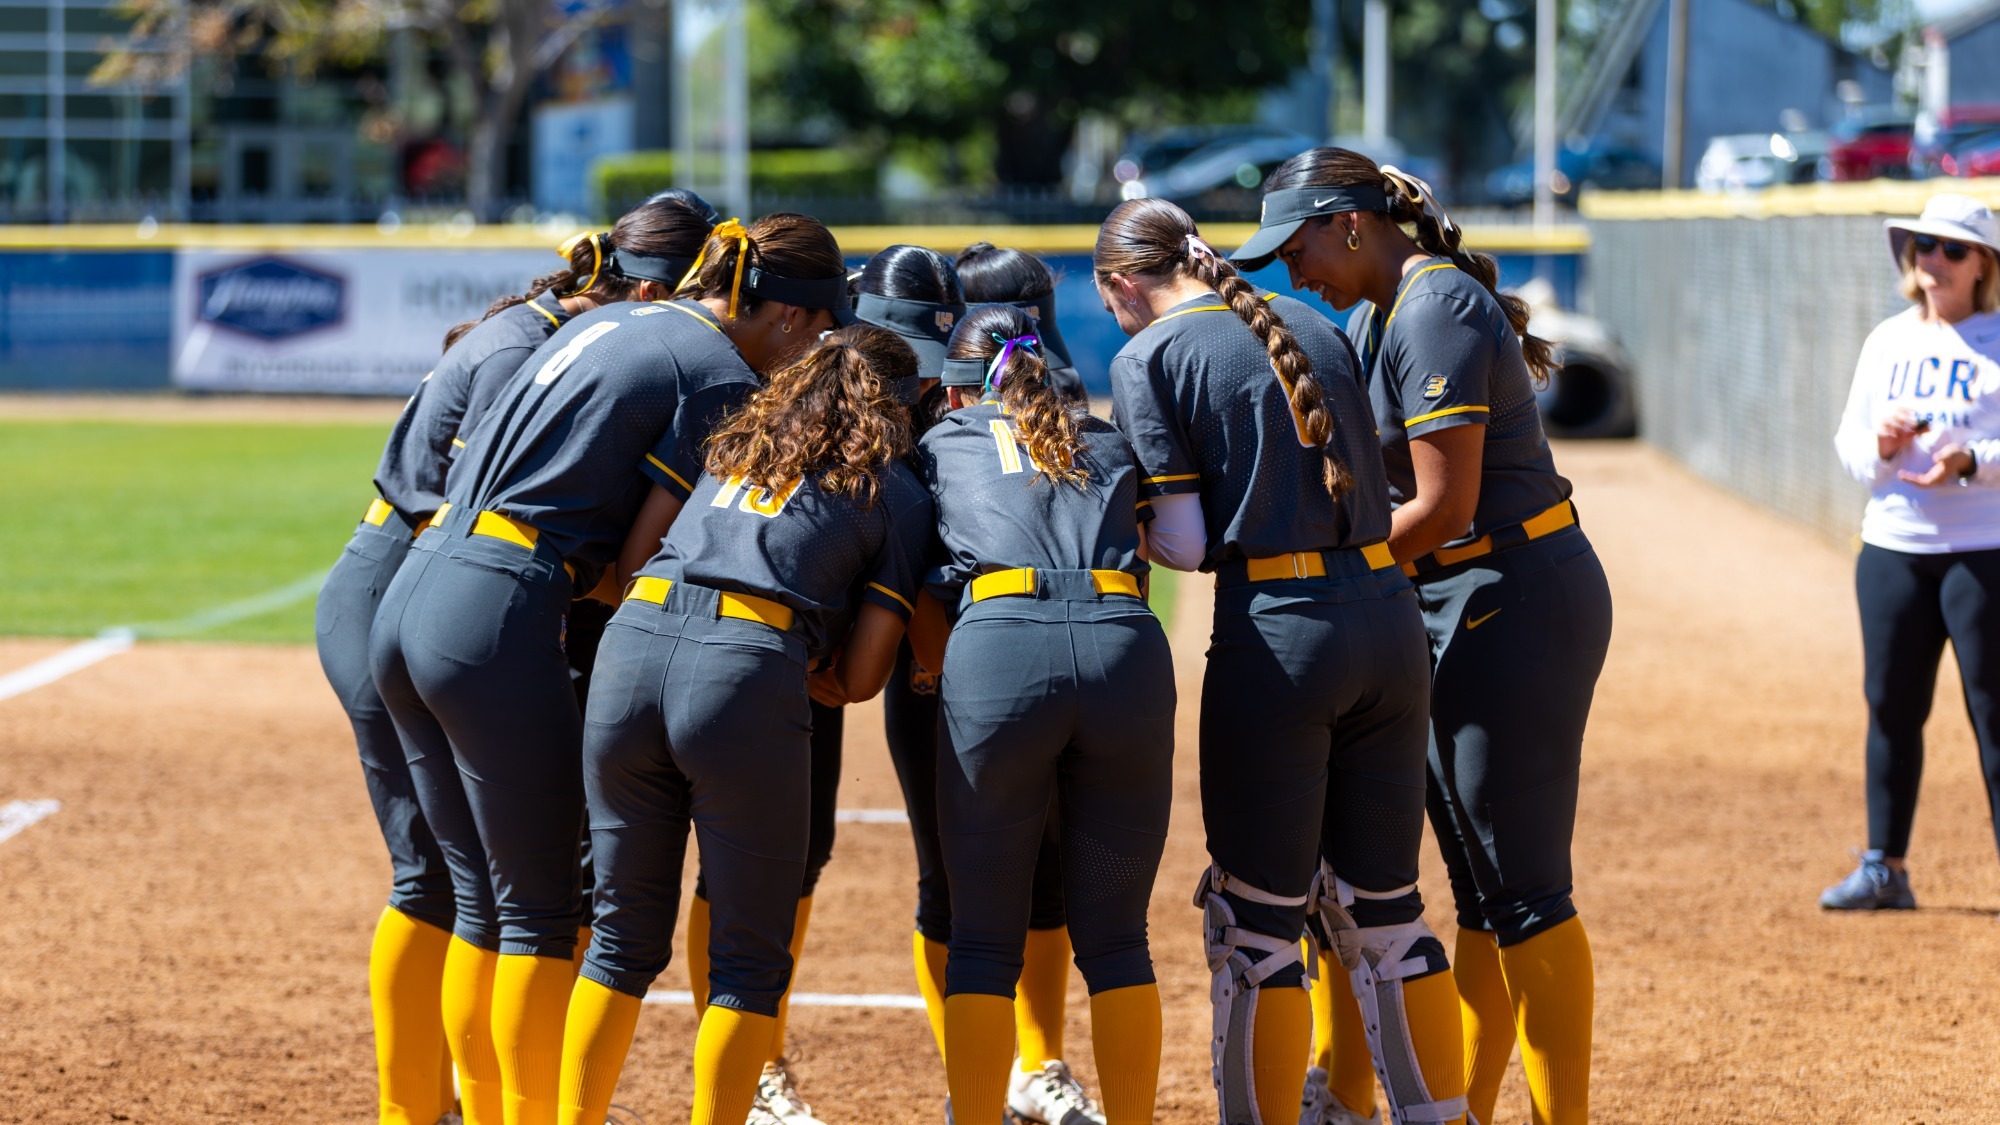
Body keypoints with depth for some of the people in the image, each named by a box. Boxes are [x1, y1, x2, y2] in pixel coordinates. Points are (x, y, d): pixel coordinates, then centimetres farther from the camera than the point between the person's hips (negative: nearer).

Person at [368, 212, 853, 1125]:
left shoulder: (607, 320, 21)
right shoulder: (724, 378, -4)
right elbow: (639, 562, -8)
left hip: (409, 596, 8)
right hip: (498, 615, -8)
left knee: (482, 900, 14)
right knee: (542, 910, 0)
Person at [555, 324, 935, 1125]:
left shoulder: (738, 442, 29)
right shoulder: (898, 494, 14)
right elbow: (861, 678, 8)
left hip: (633, 641, 5)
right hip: (748, 672, -4)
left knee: (624, 933, 17)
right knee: (751, 957, 8)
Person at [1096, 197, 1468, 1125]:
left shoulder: (1148, 357, -2)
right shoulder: (1314, 326, 17)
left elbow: (1185, 544, -6)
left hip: (1277, 635, -6)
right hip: (1392, 619, 6)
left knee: (1257, 925, 2)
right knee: (1383, 910, 15)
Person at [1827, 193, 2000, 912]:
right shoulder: (1888, 341, 13)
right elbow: (1849, 441, 14)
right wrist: (1880, 445, -8)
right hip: (1892, 548, 5)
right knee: (1890, 708, 7)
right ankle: (1884, 869, 15)